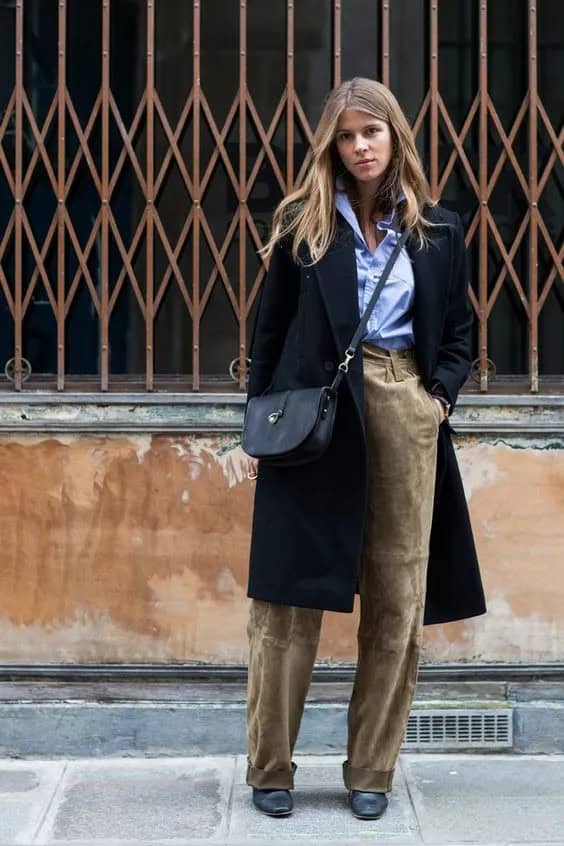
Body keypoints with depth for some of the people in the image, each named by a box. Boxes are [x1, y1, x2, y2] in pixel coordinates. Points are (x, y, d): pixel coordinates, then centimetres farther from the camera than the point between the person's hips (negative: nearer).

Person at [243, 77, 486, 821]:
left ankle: (372, 771, 14)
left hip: (406, 412, 2)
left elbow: (459, 334, 16)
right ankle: (270, 770, 9)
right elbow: (271, 328, 8)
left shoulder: (438, 230, 10)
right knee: (290, 595, -1)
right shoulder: (303, 222, 6)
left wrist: (441, 394, -2)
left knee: (397, 600, 4)